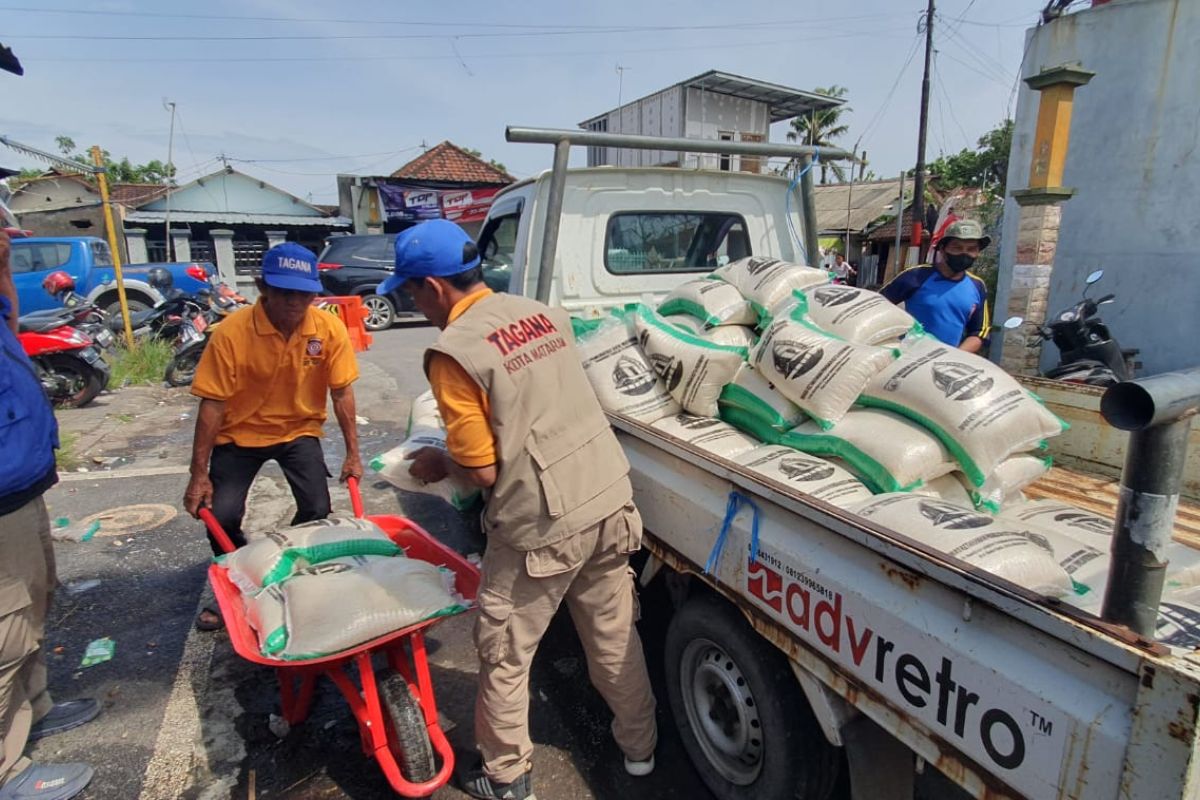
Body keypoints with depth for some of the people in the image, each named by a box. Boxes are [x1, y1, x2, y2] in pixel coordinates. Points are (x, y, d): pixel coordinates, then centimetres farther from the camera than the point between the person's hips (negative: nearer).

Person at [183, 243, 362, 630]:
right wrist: (199, 474, -14)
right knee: (222, 516, -10)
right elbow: (212, 405, -18)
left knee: (318, 510, -11)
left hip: (299, 430, 1)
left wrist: (353, 452, -7)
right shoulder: (231, 332, -24)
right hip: (241, 434, -1)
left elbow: (342, 393, -9)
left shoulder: (329, 329, -19)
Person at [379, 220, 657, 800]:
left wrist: (438, 462, 6)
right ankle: (639, 748, 42)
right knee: (615, 636, 23)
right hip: (611, 501, 7)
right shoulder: (543, 314, 6)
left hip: (540, 528, -7)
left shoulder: (454, 351, -15)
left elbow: (483, 471, -15)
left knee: (503, 656, 16)